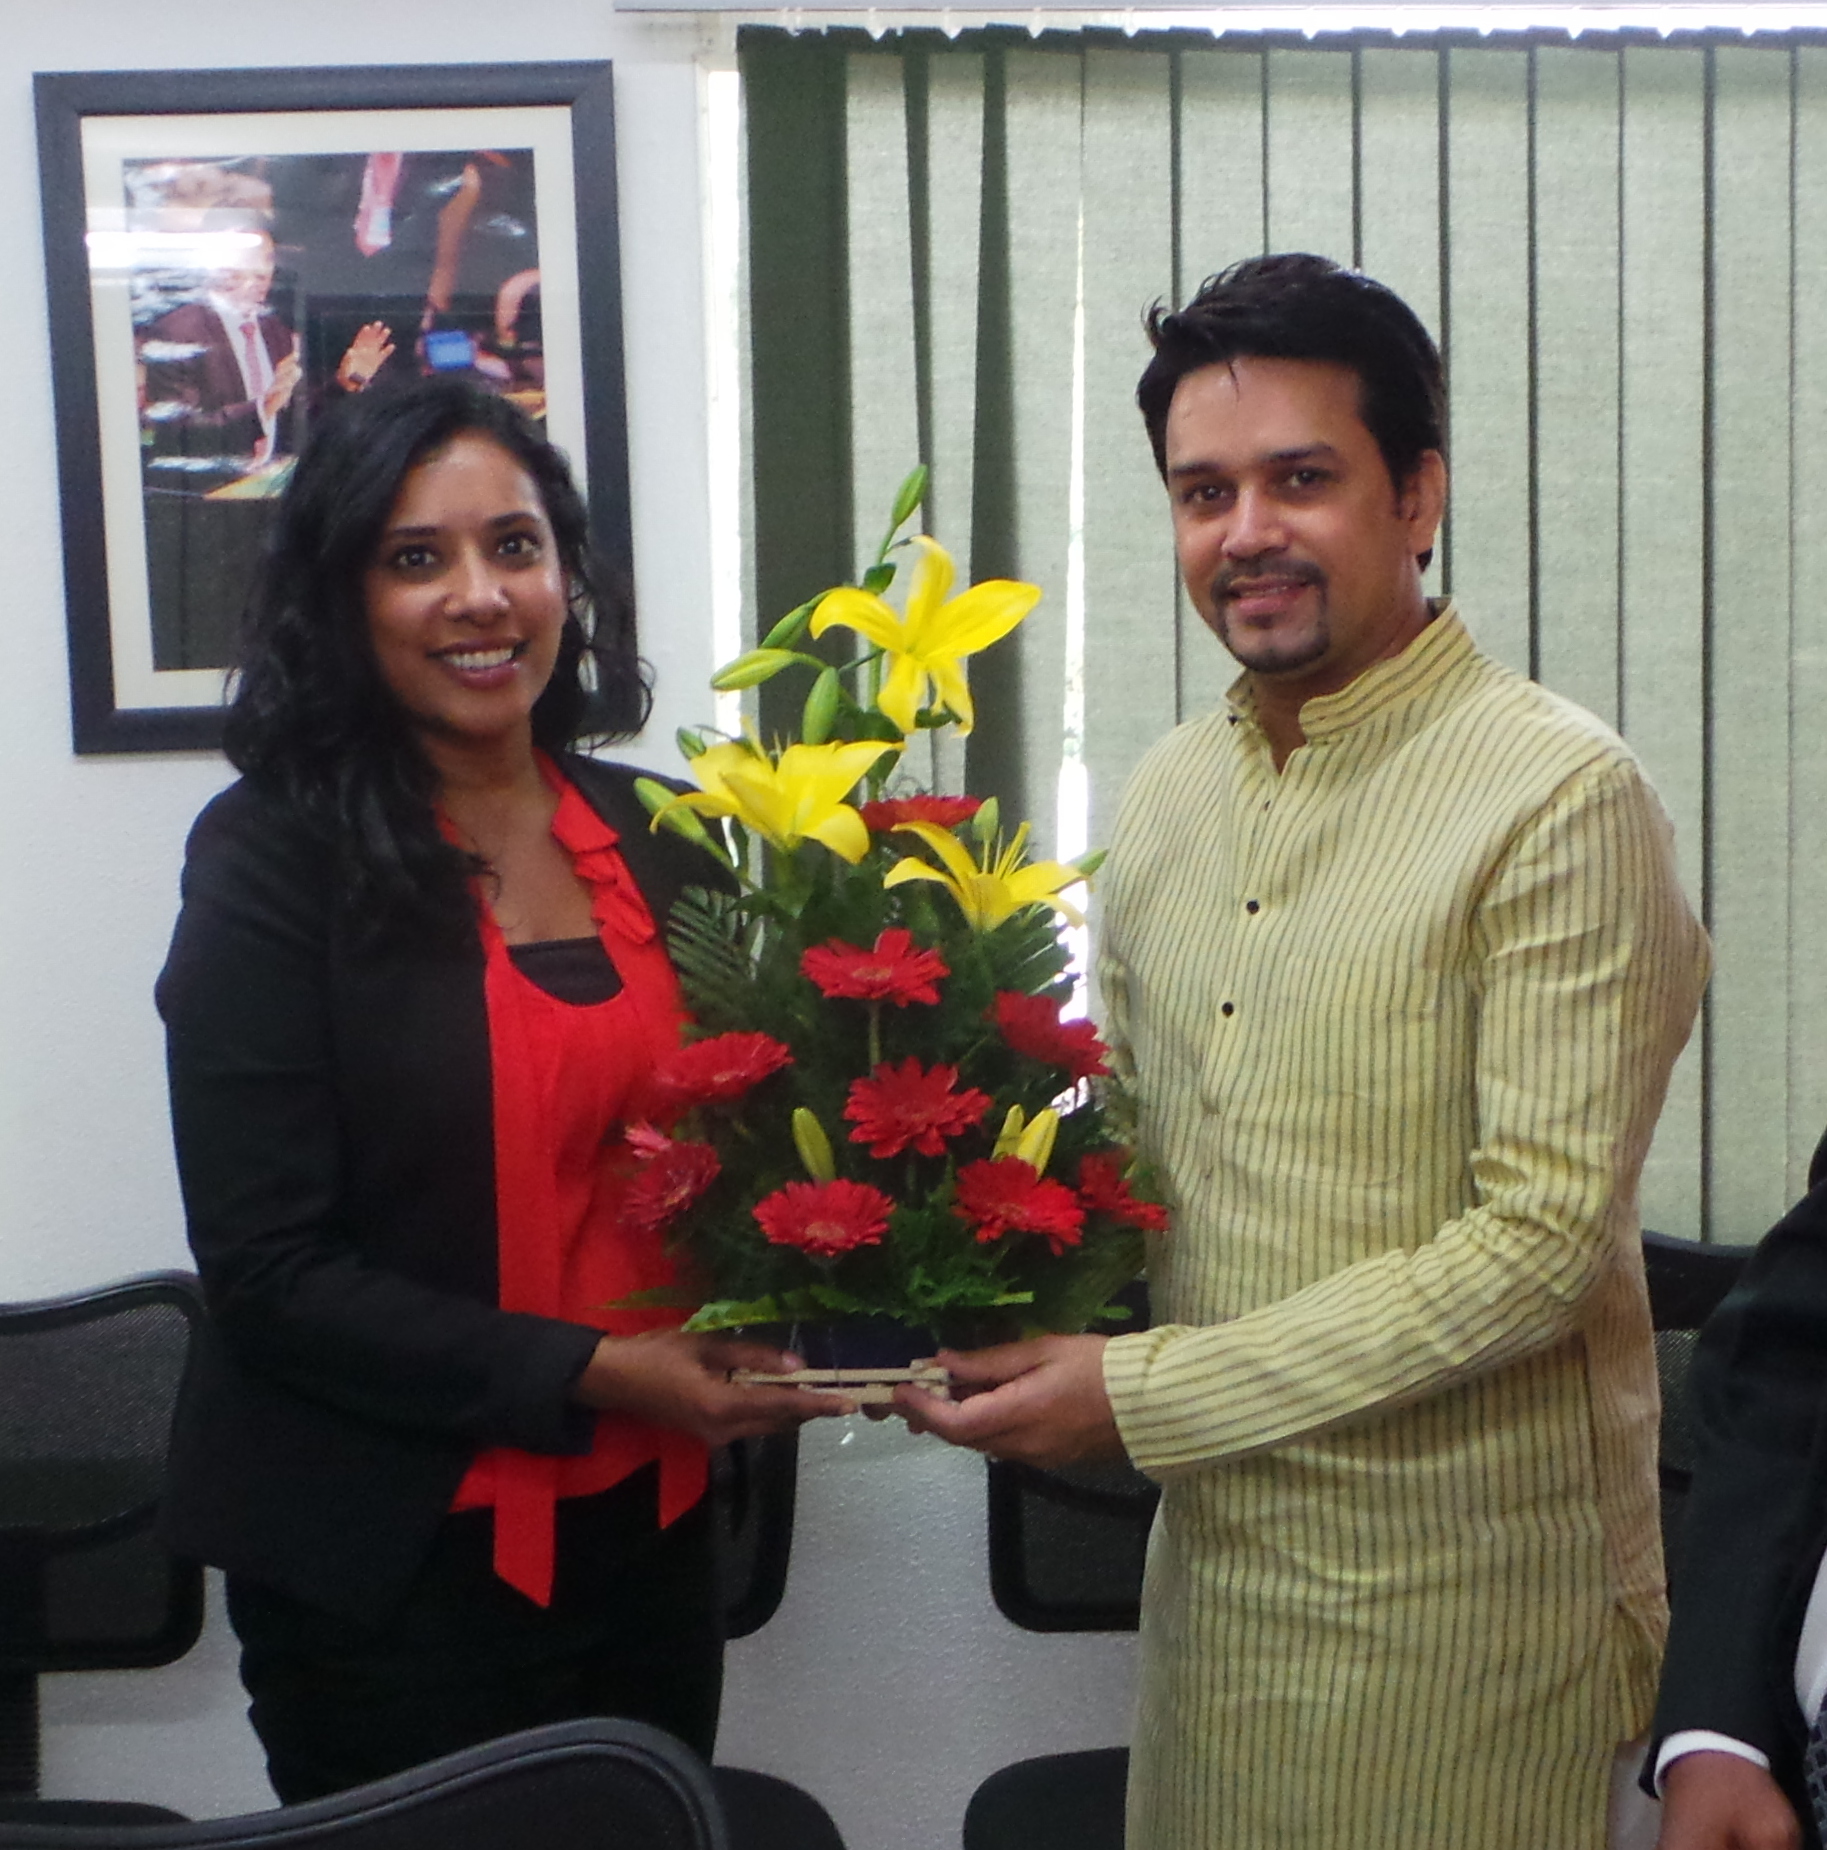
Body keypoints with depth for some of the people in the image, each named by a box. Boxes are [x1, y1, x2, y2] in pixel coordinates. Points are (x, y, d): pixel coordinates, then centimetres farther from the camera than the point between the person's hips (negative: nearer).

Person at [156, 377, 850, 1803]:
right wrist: (591, 1372, -20)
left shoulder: (660, 839, 3)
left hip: (649, 1533, 5)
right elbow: (268, 1268, -14)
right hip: (391, 1574, -5)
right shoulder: (275, 855, -11)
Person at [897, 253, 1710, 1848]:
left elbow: (1540, 1244, -19)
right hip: (1216, 1540, 6)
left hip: (1461, 1588, -6)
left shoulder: (1562, 799, -16)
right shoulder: (1170, 796, 5)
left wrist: (1144, 1392, -18)